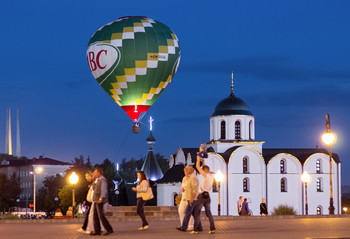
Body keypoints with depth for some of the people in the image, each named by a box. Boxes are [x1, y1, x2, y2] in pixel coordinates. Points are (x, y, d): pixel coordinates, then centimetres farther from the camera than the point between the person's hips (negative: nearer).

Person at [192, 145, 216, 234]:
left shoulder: (205, 175, -12)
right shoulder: (211, 176, 9)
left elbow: (197, 167, -7)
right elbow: (205, 168, 27)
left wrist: (198, 158, 6)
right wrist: (203, 160, 30)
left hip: (201, 196, -7)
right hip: (207, 196, 7)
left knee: (197, 213, -2)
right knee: (208, 213, 6)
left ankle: (196, 229, -5)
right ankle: (212, 228, -4)